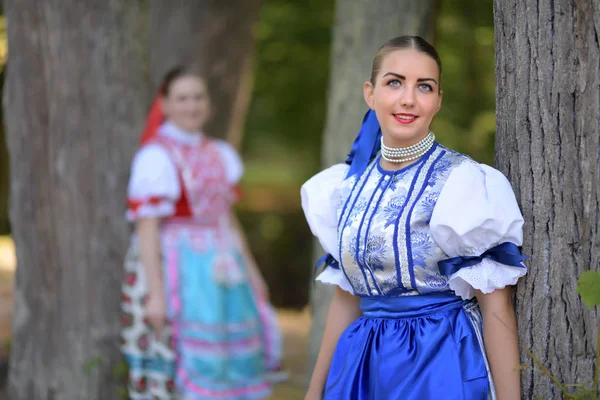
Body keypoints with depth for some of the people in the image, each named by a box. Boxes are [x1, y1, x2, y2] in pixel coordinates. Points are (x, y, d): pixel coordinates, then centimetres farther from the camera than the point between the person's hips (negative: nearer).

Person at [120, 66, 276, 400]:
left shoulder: (218, 155, 13)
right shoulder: (156, 157, -11)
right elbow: (147, 230, -15)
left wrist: (252, 272, 17)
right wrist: (156, 294, -21)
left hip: (219, 272, 8)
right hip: (174, 273, -8)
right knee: (174, 369, -6)